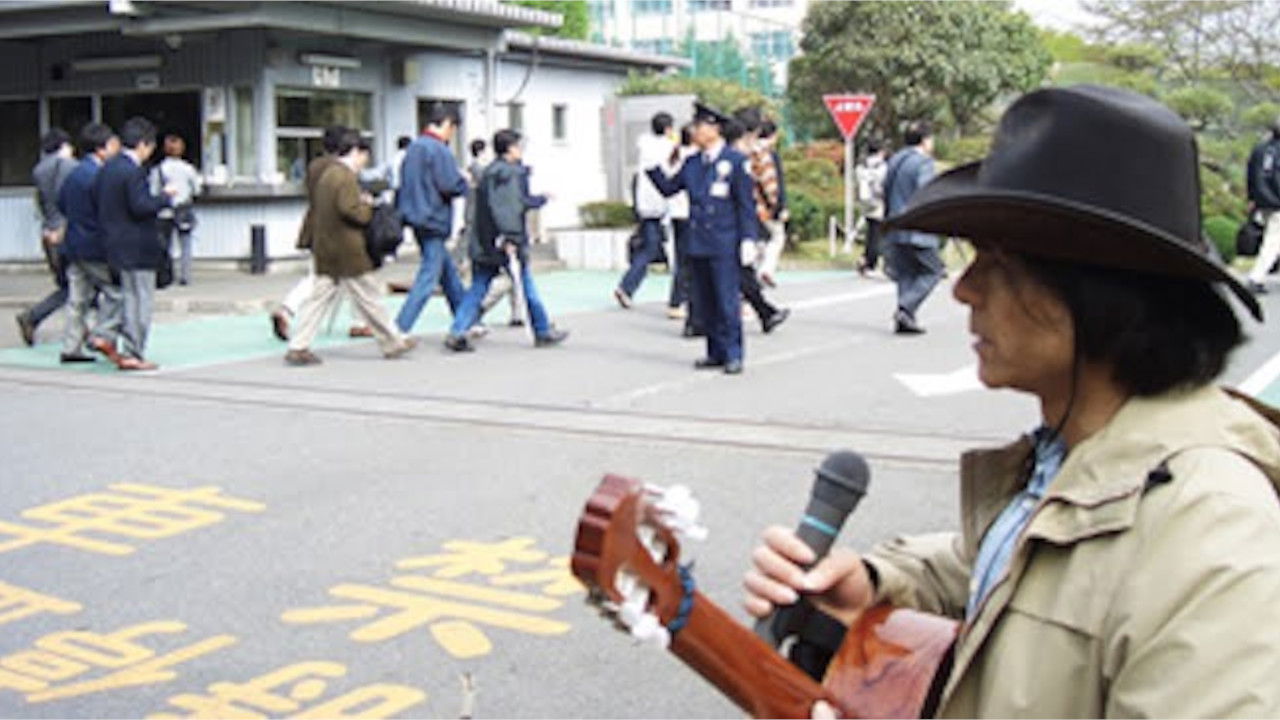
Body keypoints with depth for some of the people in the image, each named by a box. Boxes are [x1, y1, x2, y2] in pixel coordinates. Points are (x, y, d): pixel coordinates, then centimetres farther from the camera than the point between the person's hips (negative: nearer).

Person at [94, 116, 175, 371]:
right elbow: (140, 207, -23)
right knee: (141, 298, 0)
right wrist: (165, 197, -11)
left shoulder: (108, 167, 9)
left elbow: (96, 201, 12)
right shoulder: (134, 171, -18)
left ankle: (105, 337, 13)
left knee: (129, 295, 20)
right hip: (137, 247, -9)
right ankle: (133, 354, 3)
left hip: (115, 242, 9)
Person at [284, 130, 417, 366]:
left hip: (325, 249, 9)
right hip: (347, 251, -9)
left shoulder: (326, 174, 15)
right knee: (368, 297, 2)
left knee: (319, 298, 7)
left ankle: (298, 347, 2)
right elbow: (351, 211, -25)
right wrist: (368, 206, -4)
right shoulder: (346, 177, -15)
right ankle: (393, 343, 12)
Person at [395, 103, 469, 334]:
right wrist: (466, 181, -2)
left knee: (449, 272, 17)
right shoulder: (439, 150, -16)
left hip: (417, 217, 10)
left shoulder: (414, 147, 13)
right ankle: (399, 328, -9)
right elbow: (450, 185, -20)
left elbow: (404, 183, 17)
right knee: (429, 277, -6)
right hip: (433, 220, -10)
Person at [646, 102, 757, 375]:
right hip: (698, 244, 6)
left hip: (724, 245, -6)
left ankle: (733, 355, 2)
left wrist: (748, 239, -12)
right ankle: (716, 352, 17)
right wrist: (652, 167, 3)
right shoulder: (692, 163, 13)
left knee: (727, 301, -5)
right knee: (705, 303, 8)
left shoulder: (736, 160, -4)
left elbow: (746, 204, -6)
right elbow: (668, 188, 16)